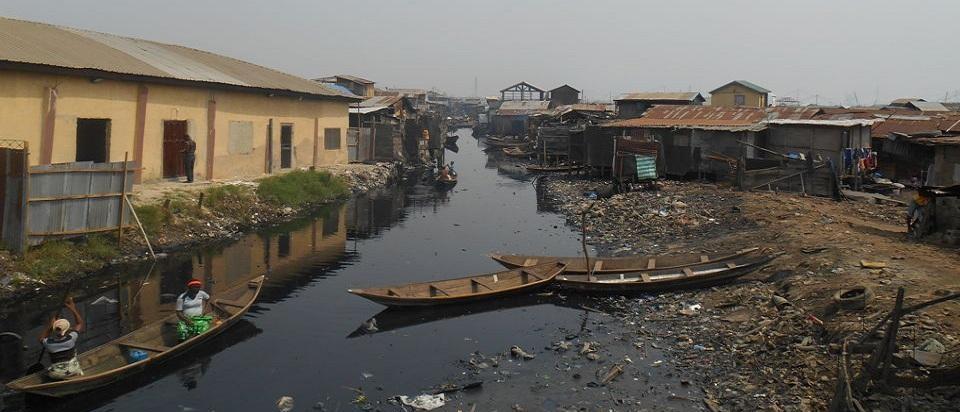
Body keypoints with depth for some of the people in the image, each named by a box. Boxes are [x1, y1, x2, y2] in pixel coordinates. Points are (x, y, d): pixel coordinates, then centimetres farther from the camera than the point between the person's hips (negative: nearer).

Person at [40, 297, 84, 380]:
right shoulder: (71, 338, -14)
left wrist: (50, 326, 13)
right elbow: (80, 323, 3)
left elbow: (42, 339, 17)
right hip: (71, 372, -1)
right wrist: (72, 308, 3)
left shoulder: (48, 342, -10)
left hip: (55, 375, 1)